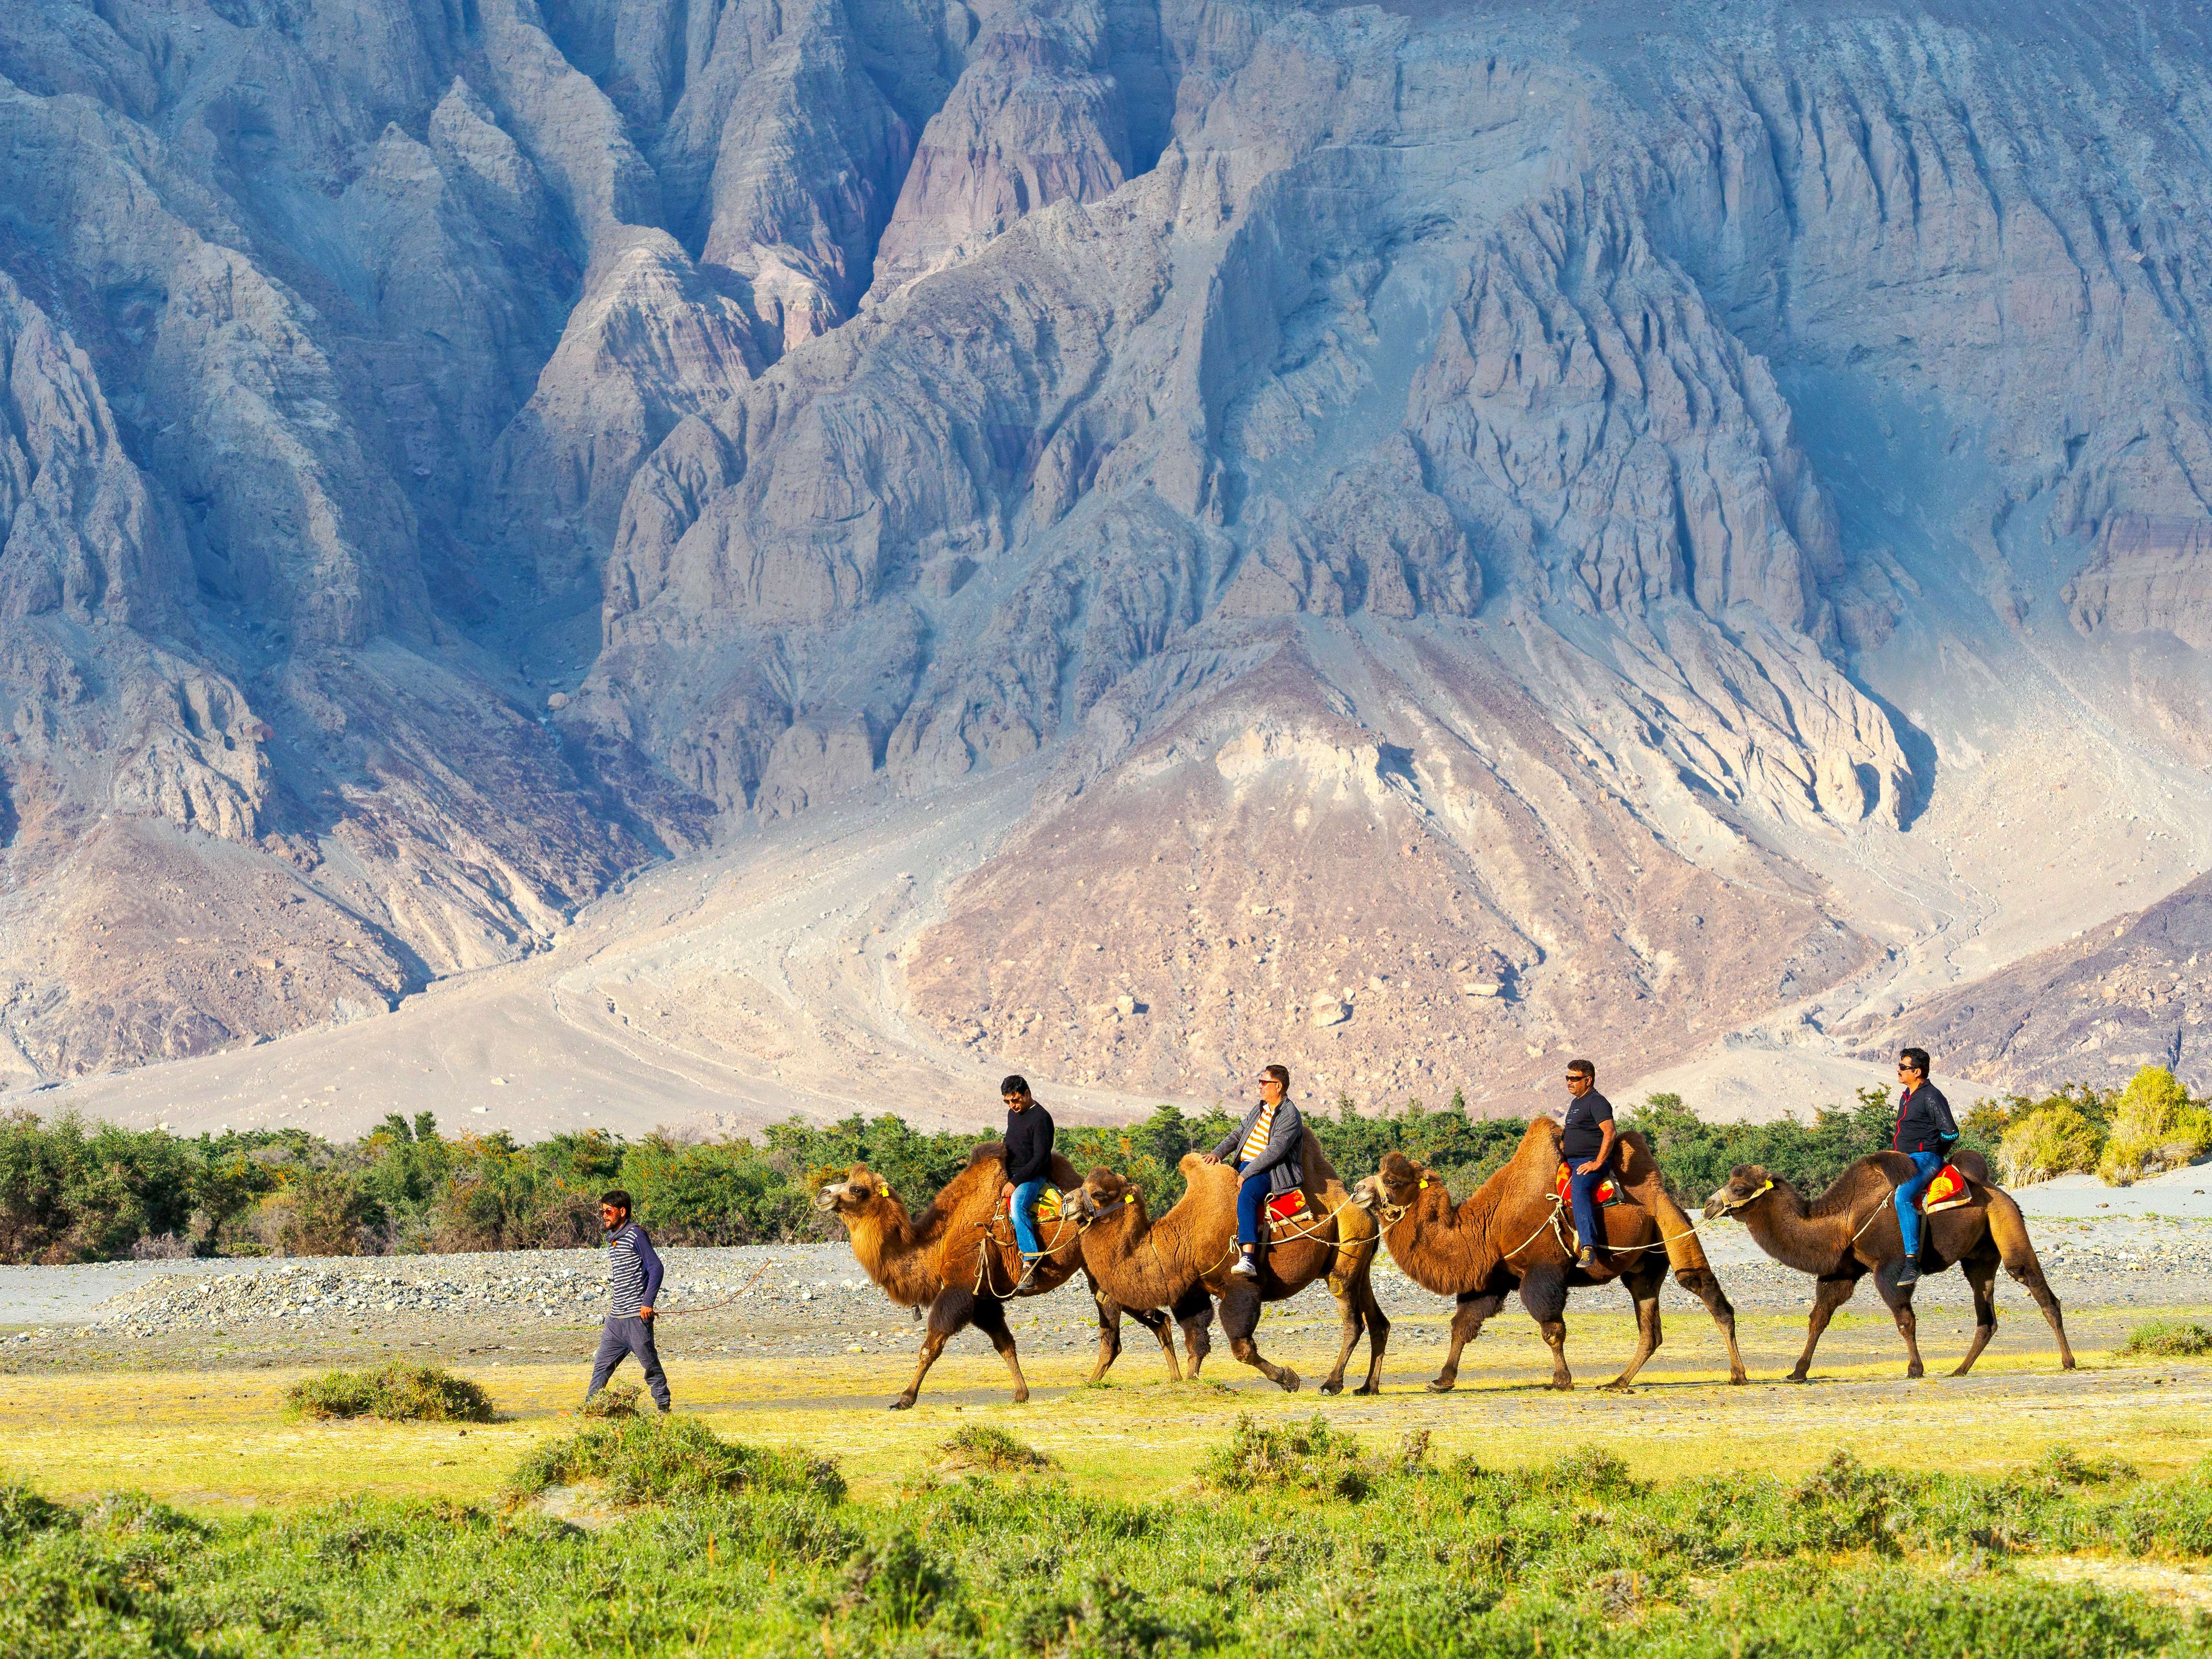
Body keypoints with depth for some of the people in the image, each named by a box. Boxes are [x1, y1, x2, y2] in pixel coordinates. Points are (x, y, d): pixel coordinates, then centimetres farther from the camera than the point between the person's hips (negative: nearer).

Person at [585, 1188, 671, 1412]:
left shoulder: (636, 1235, -9)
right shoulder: (613, 1239, 17)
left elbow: (656, 1268, -14)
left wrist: (647, 1303, -19)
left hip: (637, 1317, -8)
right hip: (616, 1318, 8)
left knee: (651, 1366, 0)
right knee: (602, 1366, 4)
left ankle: (664, 1408, 10)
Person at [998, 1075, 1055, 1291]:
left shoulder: (1041, 1118, -13)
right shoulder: (1013, 1113, 14)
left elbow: (1041, 1157, -18)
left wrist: (1015, 1182, -21)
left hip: (1032, 1177, -9)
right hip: (1010, 1176, 9)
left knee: (1018, 1206, -35)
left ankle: (1030, 1265, -41)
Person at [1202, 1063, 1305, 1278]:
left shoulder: (1290, 1117, -11)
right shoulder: (1259, 1110, 18)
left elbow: (1275, 1151, -19)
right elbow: (1238, 1134, 21)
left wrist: (1246, 1174, -21)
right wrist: (1218, 1153, 3)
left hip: (1269, 1172, -10)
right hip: (1243, 1166, 10)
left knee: (1246, 1198, -36)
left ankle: (1248, 1260, -46)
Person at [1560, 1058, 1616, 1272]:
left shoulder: (1597, 1102, -8)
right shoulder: (1576, 1102, 23)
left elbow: (1609, 1133, -19)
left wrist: (1597, 1164, -22)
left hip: (1590, 1162, -11)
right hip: (1572, 1162, 11)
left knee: (1579, 1188, -36)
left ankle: (1588, 1247, -48)